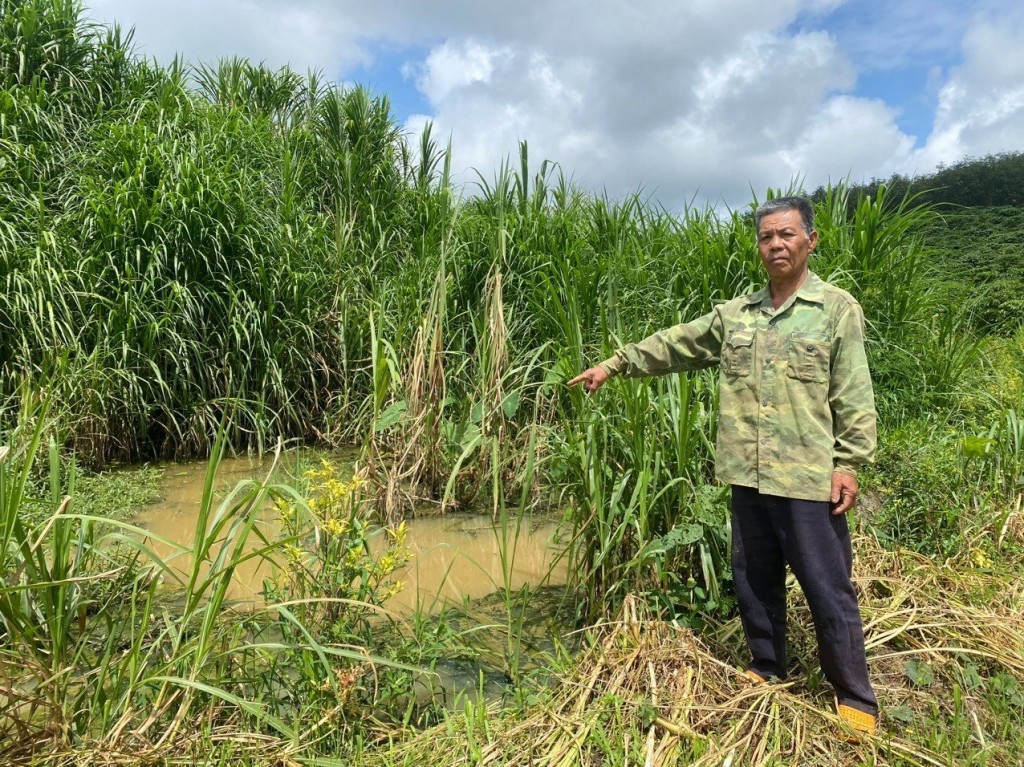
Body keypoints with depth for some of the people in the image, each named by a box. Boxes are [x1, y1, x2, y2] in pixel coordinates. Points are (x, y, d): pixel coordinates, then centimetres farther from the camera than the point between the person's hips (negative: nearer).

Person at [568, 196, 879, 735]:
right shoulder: (734, 314, 10)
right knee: (753, 581, 17)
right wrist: (614, 364, 14)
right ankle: (766, 670, 37)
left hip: (809, 479, -5)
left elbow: (854, 398, -5)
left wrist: (849, 463, -11)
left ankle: (855, 700, 23)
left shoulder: (838, 309, -2)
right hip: (748, 476, 5)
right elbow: (673, 345, 15)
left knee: (828, 591, 5)